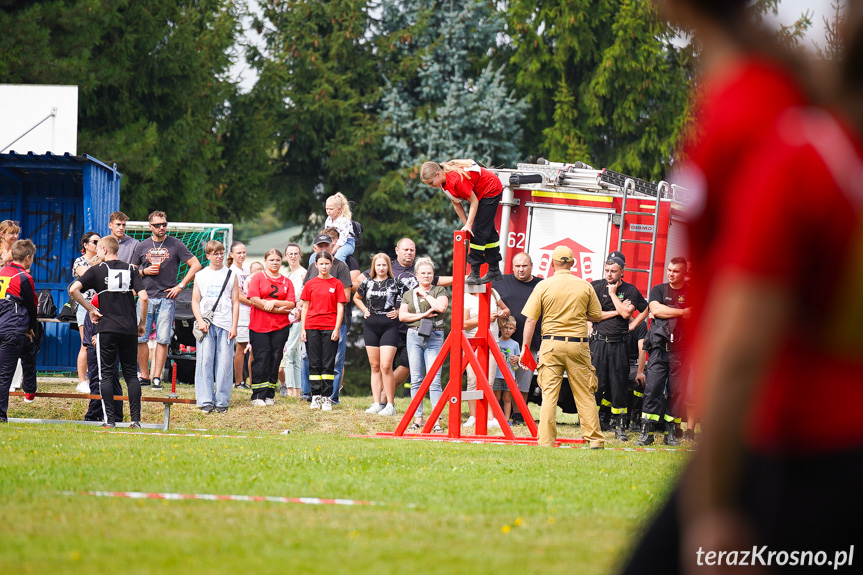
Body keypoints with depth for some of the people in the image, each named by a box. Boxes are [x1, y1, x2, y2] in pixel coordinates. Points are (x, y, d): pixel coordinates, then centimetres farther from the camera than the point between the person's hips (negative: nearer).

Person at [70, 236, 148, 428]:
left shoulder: (97, 270, 0)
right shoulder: (131, 270, 7)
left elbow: (73, 289, -11)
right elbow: (143, 297, -3)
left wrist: (90, 309, 0)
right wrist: (142, 323, 8)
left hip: (106, 327, -3)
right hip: (129, 328, 3)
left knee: (106, 374, 2)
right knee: (131, 374, 8)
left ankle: (109, 419, -4)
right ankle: (136, 419, 2)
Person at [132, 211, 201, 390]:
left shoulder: (176, 245, 4)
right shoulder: (142, 247, 10)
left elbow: (196, 266, 3)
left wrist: (181, 286, -3)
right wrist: (145, 271, -4)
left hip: (167, 297, -2)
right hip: (146, 297, 2)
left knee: (162, 340, -3)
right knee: (140, 338, -3)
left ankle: (157, 377, 1)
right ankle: (144, 376, 6)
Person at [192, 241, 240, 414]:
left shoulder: (231, 275, 11)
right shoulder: (200, 276, 12)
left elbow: (235, 302, 9)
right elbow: (195, 301, 11)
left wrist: (234, 326, 0)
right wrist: (200, 321, -5)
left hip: (225, 325, 0)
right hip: (206, 325, 0)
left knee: (225, 364, -4)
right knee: (205, 362, -6)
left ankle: (222, 401, 1)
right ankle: (205, 401, -4)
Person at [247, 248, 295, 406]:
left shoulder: (286, 282, 13)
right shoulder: (257, 278, 5)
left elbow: (291, 303, 4)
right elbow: (254, 299, -8)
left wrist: (273, 302, -13)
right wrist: (277, 310, -10)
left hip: (280, 327, 3)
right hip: (259, 325, -3)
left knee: (275, 359, 1)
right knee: (261, 359, -7)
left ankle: (270, 395, 7)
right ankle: (258, 396, -5)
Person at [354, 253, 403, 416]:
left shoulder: (395, 283, 0)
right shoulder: (367, 283, 10)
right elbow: (356, 297, 28)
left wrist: (398, 312, -5)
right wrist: (364, 310, 13)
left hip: (389, 327, -4)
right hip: (371, 327, 4)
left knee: (386, 366, -12)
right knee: (375, 366, 7)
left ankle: (390, 405, -8)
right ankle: (376, 403, 10)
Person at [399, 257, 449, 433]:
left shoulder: (439, 291, 7)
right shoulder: (409, 294, 15)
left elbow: (441, 307, -11)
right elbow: (402, 315, 5)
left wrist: (425, 294, -2)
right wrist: (422, 315, -6)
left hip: (434, 337, -3)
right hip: (414, 336, 3)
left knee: (434, 380, -10)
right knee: (416, 380, 1)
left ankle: (437, 420, -12)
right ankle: (418, 419, 4)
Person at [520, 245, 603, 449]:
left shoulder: (543, 286, -1)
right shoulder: (585, 286, 2)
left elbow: (530, 320, -3)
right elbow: (597, 316, 8)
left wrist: (525, 347, 2)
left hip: (551, 344, -1)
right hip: (578, 345, 1)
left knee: (549, 394, 0)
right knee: (585, 394, 7)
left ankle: (546, 441, -4)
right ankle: (595, 439, 8)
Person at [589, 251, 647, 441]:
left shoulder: (630, 290, 6)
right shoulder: (596, 287, 4)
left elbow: (626, 313, -7)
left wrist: (613, 294, -2)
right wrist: (615, 312, -7)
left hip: (619, 344, 0)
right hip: (599, 341, 0)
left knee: (618, 385, 1)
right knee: (596, 383, -4)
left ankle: (620, 426, 6)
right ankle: (597, 421, 3)